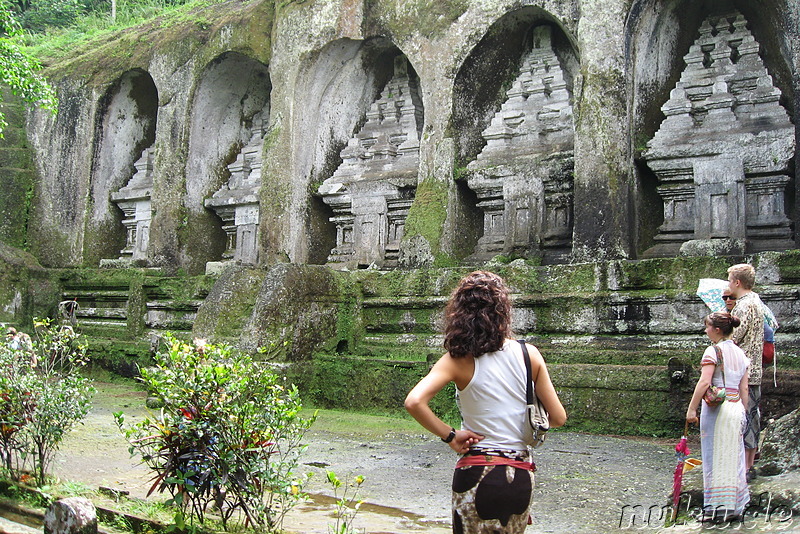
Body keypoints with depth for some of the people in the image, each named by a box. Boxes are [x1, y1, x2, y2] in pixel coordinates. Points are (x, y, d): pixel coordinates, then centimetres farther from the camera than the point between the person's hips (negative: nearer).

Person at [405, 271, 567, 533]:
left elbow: (414, 402, -24)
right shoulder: (529, 355, -2)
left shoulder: (458, 361, -9)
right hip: (521, 475, 3)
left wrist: (450, 436, -12)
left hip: (477, 473, -3)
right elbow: (558, 418, 3)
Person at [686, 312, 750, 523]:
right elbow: (744, 389, 12)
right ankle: (735, 506, 16)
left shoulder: (713, 351, -9)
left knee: (715, 457, 0)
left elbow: (704, 381, -18)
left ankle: (717, 508, 4)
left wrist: (691, 409, -17)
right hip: (736, 408, 6)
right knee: (734, 457, 11)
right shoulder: (741, 354, 12)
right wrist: (743, 414, 18)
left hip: (716, 409, -6)